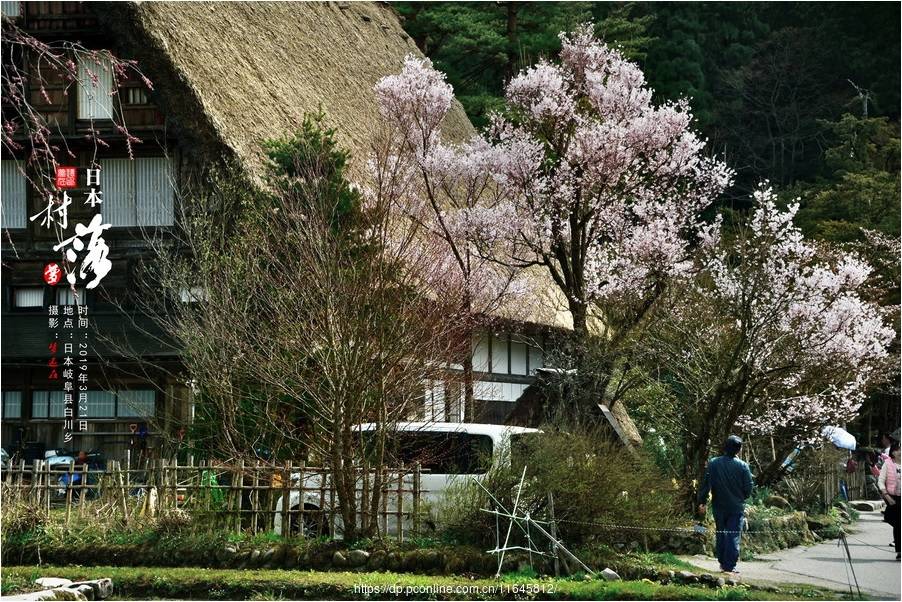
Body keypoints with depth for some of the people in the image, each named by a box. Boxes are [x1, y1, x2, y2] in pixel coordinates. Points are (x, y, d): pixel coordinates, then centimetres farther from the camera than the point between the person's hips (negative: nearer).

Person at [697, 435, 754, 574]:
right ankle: (729, 566, -5)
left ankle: (722, 562, 22)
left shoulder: (713, 464, -5)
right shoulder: (742, 466, -10)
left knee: (720, 534, 17)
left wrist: (702, 502, 1)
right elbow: (749, 487, -5)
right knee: (733, 536, -1)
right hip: (737, 507, -2)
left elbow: (706, 484, -6)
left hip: (719, 507, 2)